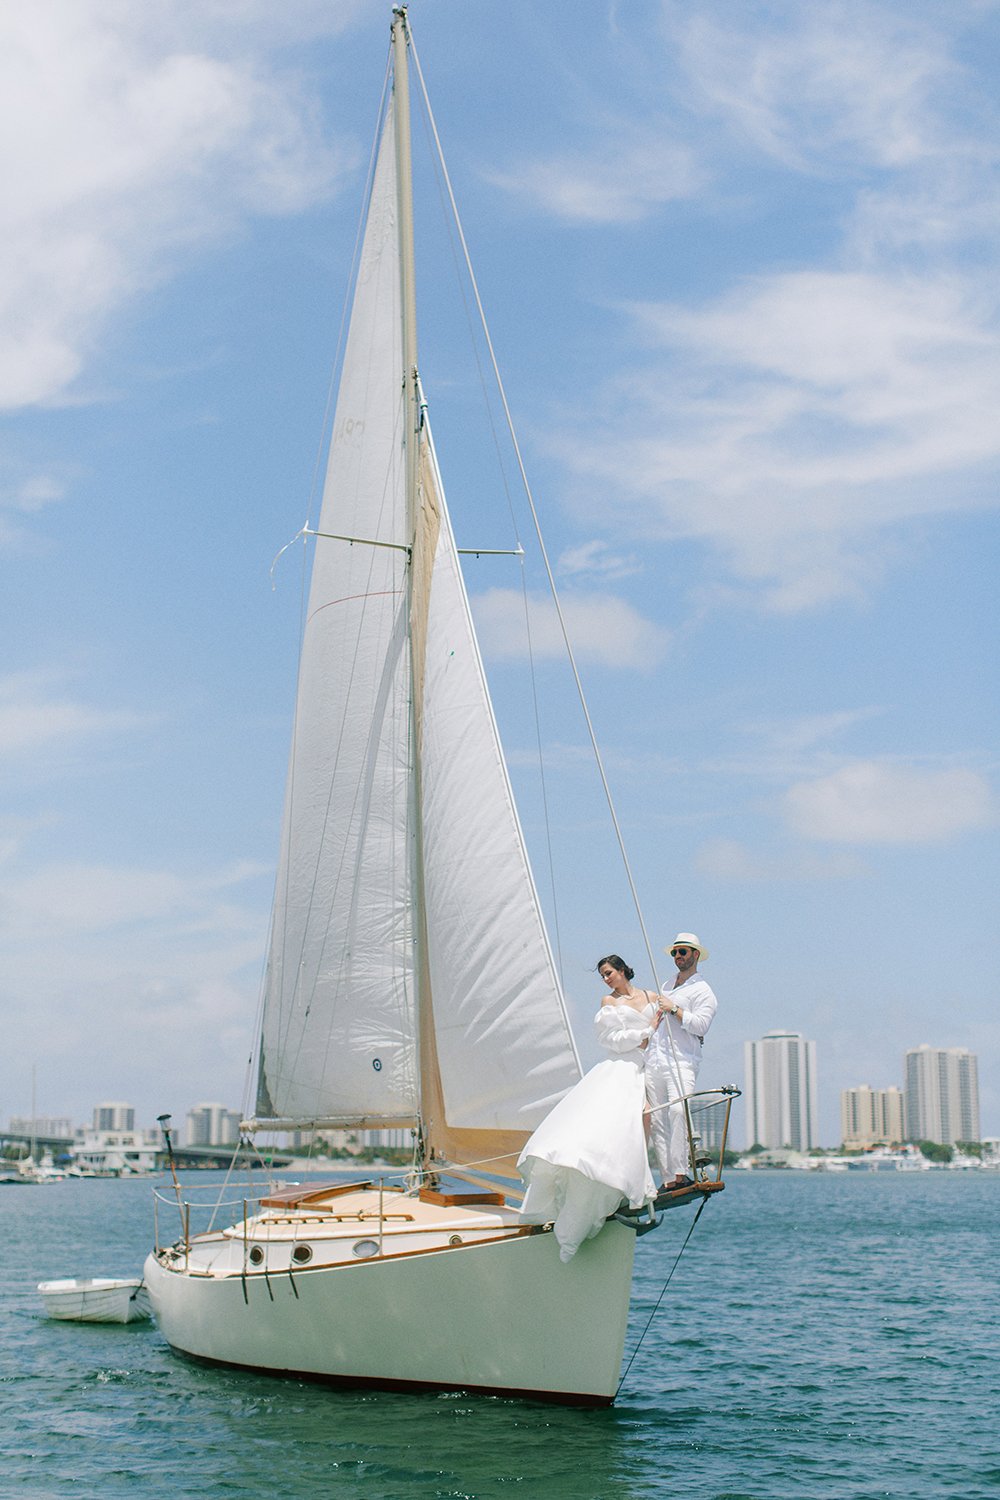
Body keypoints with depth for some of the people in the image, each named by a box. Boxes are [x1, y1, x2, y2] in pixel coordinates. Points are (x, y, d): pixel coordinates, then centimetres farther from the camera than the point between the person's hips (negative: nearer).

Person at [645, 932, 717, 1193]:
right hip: (653, 1061, 7)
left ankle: (680, 1173, -28)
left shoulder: (702, 991, 2)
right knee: (656, 1120, -2)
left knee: (678, 1110, -26)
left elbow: (700, 1025, -12)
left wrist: (673, 1009, -10)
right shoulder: (667, 985, 24)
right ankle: (667, 1179, -3)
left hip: (681, 1061, -7)